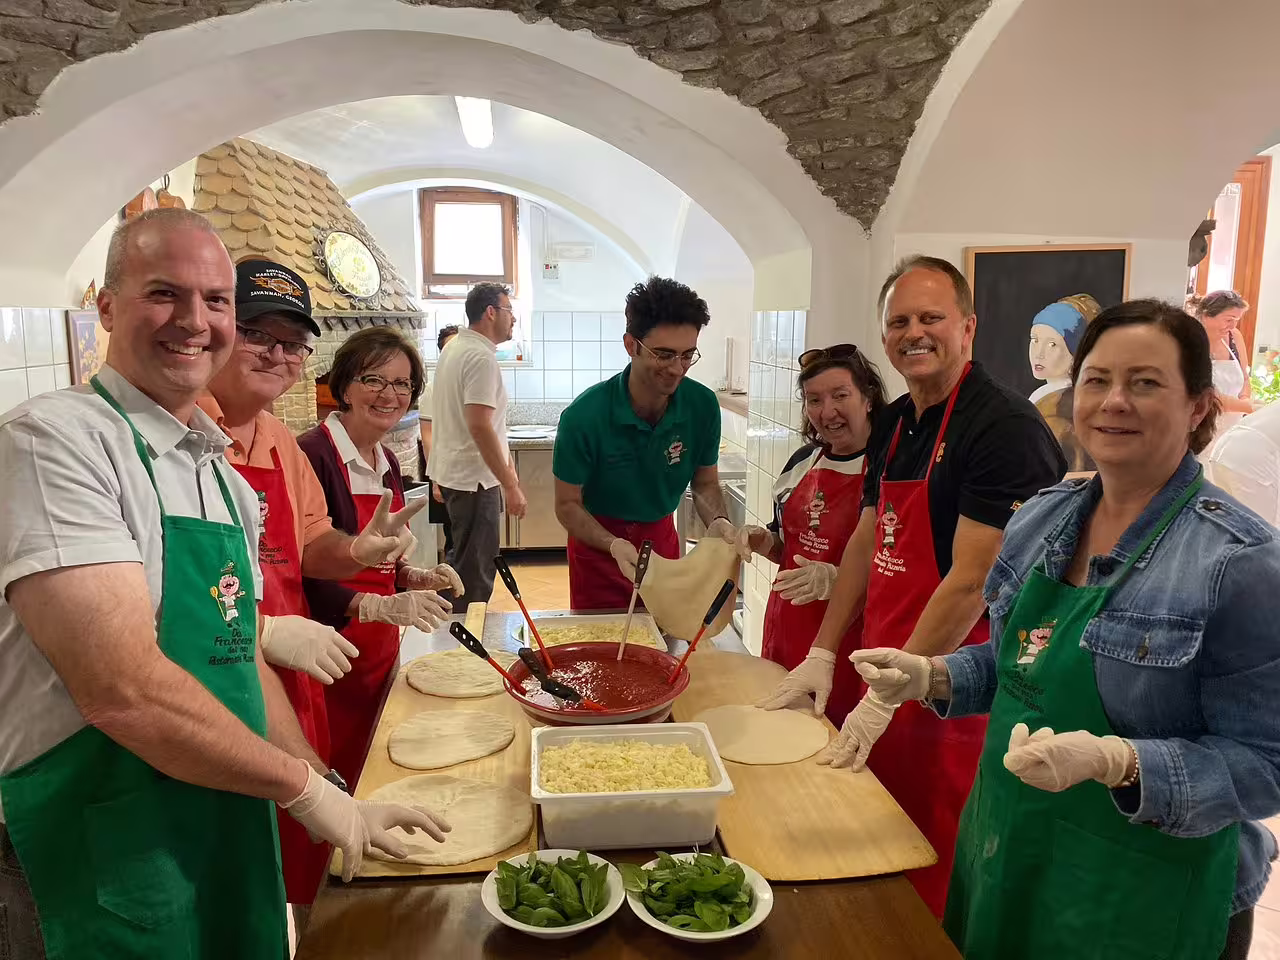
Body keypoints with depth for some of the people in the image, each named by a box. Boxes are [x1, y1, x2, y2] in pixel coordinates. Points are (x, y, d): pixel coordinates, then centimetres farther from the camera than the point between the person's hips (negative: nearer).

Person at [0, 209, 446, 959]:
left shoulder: (225, 478, 9)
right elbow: (124, 689, -26)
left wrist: (336, 796, 5)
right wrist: (306, 787, -15)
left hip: (232, 834, 8)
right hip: (97, 867, -7)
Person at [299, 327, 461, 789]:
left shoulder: (387, 462, 10)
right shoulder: (313, 455, -16)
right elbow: (302, 574, -21)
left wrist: (415, 576, 2)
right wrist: (380, 605, -27)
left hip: (381, 648, 8)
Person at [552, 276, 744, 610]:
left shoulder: (703, 405, -17)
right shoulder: (584, 416, -26)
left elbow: (705, 483, -1)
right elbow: (568, 505, -17)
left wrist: (718, 521, -22)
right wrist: (614, 545, -33)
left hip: (661, 539, 3)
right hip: (598, 542, -3)